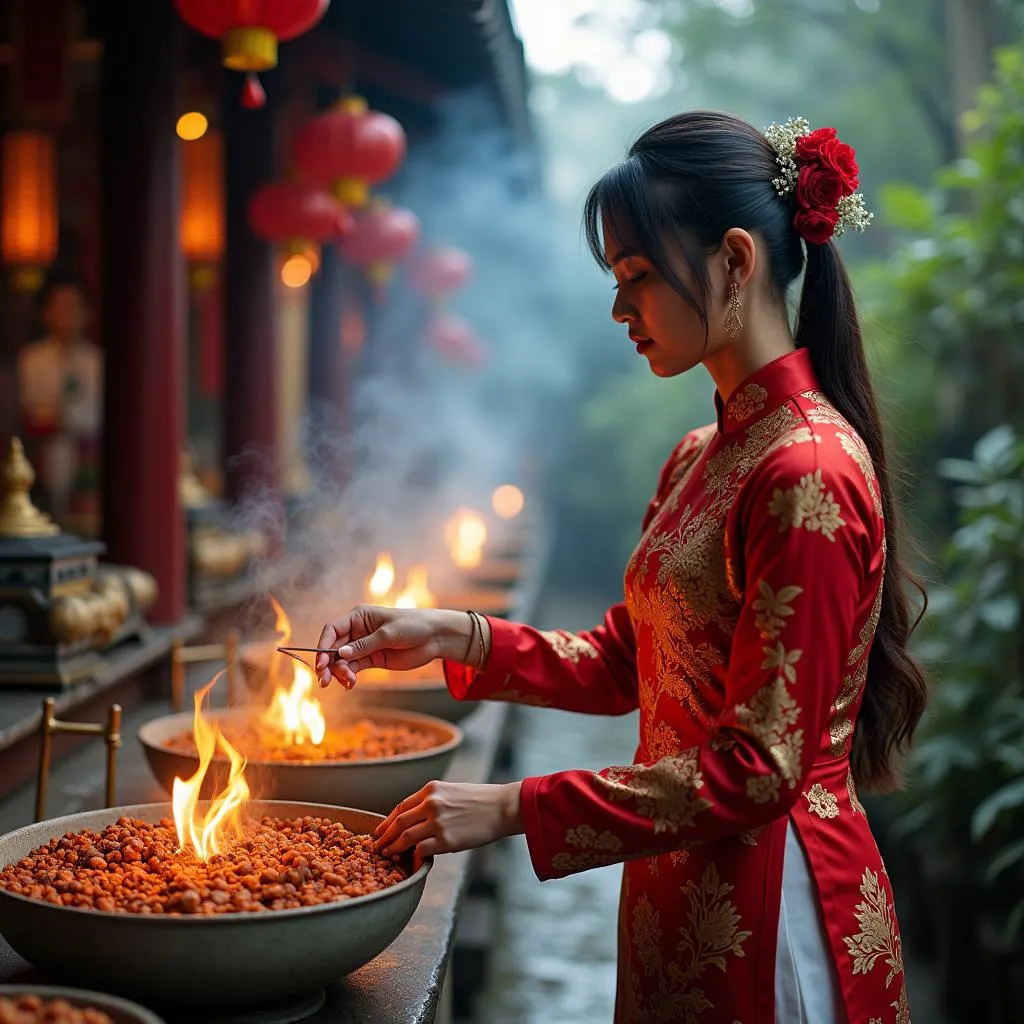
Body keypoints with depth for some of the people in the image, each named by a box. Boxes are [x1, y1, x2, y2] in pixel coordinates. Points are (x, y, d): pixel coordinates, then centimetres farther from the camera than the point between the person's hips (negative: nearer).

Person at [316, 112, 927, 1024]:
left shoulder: (811, 473, -21)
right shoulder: (701, 457, 8)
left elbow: (757, 772, -22)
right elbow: (624, 664, 12)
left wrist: (515, 809, -22)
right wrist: (456, 638, -1)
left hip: (766, 909, -8)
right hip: (684, 893, 8)